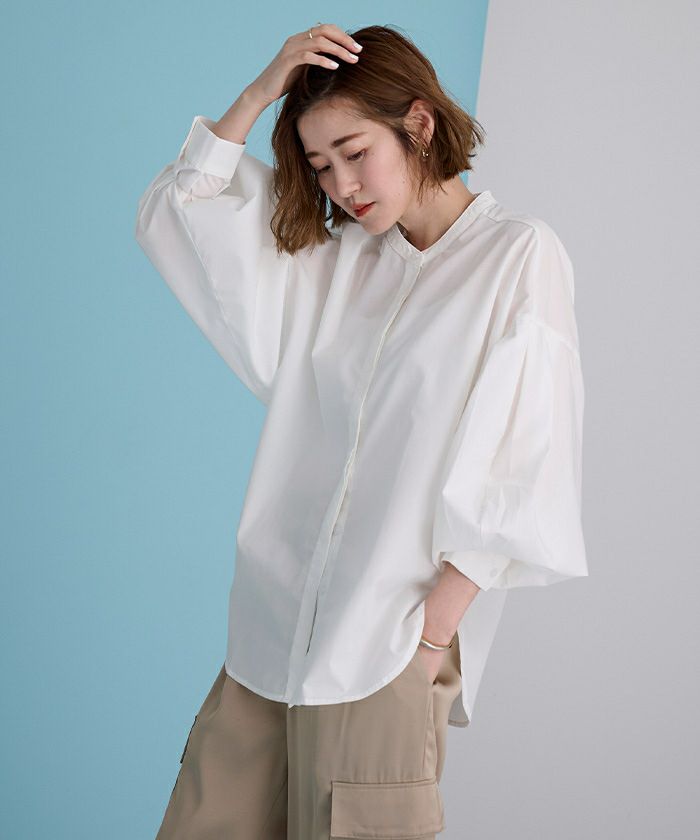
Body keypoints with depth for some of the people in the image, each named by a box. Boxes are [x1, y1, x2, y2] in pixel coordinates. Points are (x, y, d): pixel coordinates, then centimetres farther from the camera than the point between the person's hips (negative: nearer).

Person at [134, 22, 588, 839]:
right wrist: (259, 95, 1)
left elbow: (519, 475, -9)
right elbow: (174, 217, 10)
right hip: (274, 621, 5)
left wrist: (431, 634, -12)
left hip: (385, 650, -5)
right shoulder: (331, 257, 11)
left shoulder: (520, 256, -5)